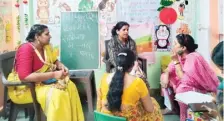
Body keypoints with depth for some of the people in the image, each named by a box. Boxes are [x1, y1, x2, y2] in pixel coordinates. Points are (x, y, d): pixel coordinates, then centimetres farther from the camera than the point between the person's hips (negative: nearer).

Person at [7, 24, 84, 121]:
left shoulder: (46, 47, 1)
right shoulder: (26, 49, -24)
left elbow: (54, 61, 19)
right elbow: (25, 77, -33)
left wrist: (62, 66, -6)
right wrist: (53, 74, -33)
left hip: (42, 81, 8)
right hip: (25, 87, -8)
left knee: (70, 86, -8)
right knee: (57, 93, -29)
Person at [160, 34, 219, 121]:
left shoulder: (193, 58, -28)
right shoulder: (180, 55, -3)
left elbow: (184, 79, -30)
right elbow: (170, 69, 8)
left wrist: (176, 61, -26)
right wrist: (166, 75, -14)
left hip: (204, 90, -9)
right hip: (188, 83, 9)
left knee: (181, 88, -35)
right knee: (164, 77, 3)